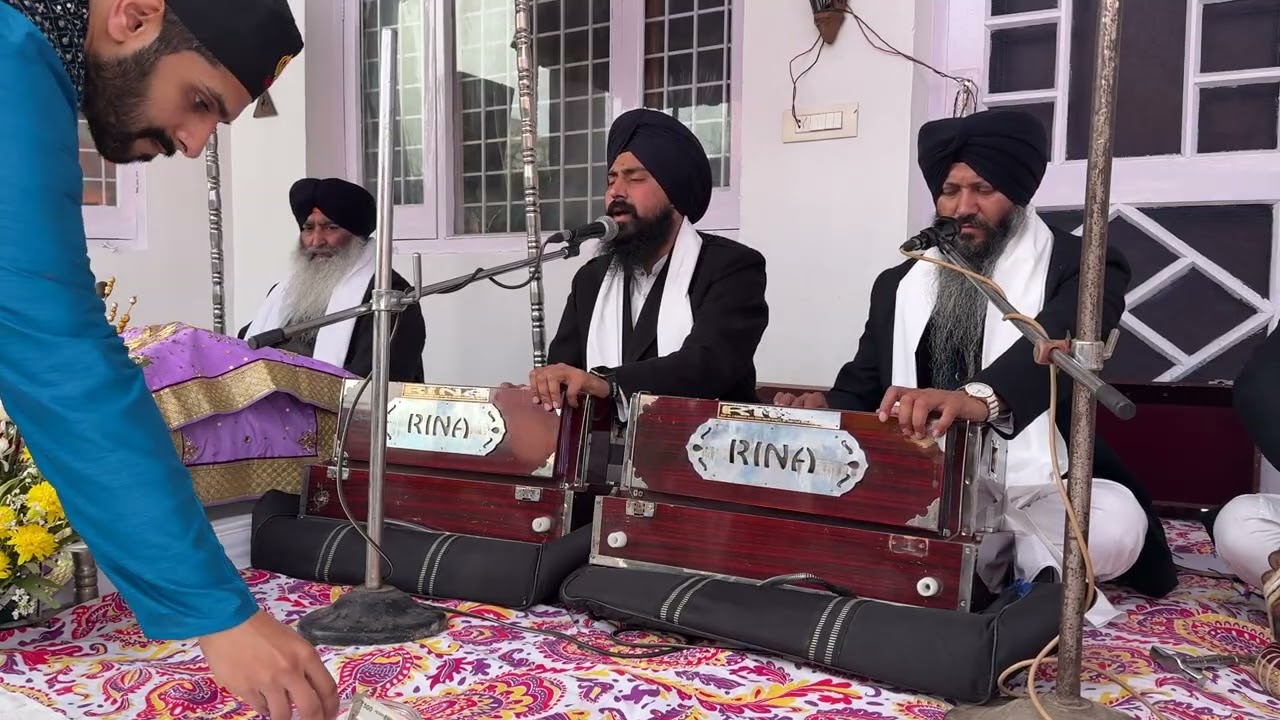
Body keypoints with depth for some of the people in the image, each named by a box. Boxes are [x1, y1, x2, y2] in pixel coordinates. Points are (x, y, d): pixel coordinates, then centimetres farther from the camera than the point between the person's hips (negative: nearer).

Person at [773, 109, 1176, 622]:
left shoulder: (1080, 266, -2)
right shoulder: (900, 284, 14)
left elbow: (1058, 341, -24)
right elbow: (863, 384, 13)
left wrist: (979, 398, -47)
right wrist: (824, 409, -13)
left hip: (1033, 493, -3)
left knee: (1115, 524, -35)